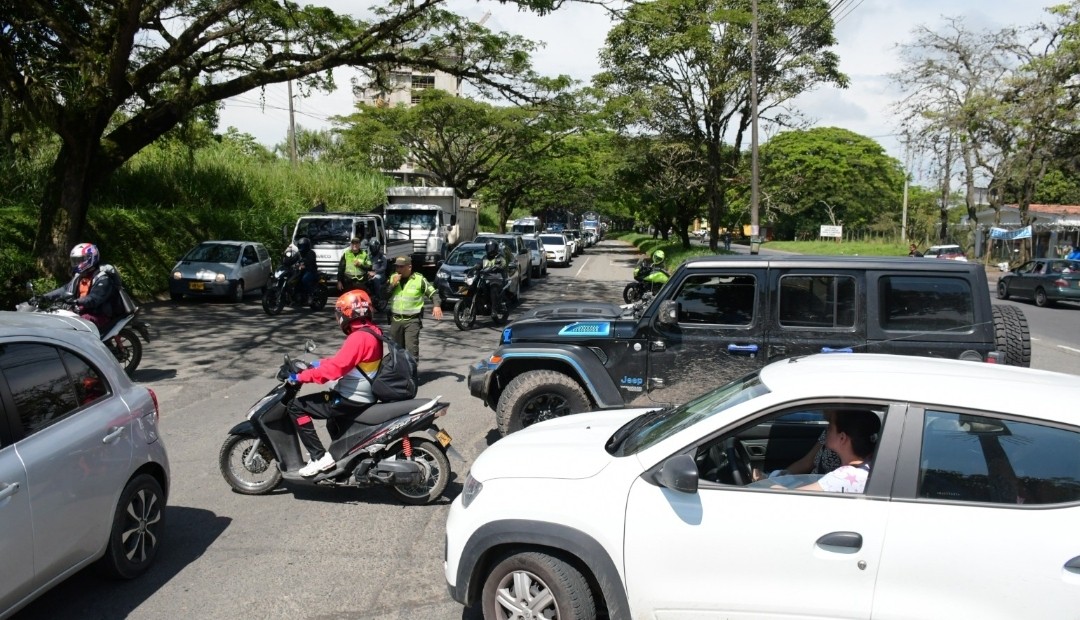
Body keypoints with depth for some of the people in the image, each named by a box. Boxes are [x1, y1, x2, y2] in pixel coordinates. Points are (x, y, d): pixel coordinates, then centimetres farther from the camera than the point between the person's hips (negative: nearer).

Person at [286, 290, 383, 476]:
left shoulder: (359, 337, -23)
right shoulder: (371, 331, 8)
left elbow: (335, 368, -28)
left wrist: (302, 376, -20)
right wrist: (319, 363, 17)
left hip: (352, 401, -10)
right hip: (363, 397, 10)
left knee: (296, 406, -7)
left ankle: (320, 456, -8)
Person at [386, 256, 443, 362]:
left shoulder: (419, 279, -4)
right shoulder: (392, 278, 8)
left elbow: (433, 293, 2)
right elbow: (384, 296, 1)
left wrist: (437, 305, -15)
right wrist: (393, 284, -11)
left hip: (412, 320, -5)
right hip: (395, 319, 5)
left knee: (412, 348, -15)